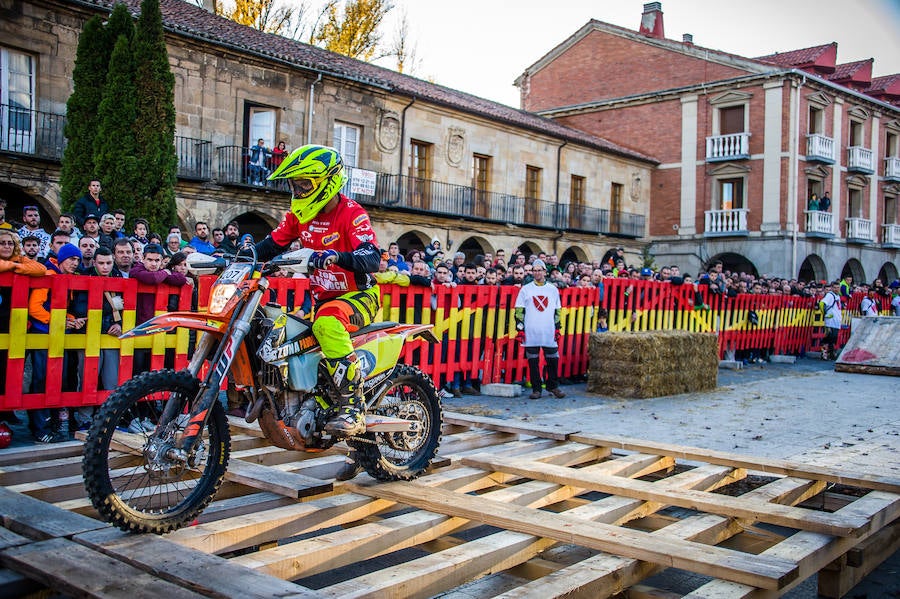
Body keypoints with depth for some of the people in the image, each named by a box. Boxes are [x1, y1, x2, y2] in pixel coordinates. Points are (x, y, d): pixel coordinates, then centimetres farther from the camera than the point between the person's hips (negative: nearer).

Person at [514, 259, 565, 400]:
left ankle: (553, 386, 18)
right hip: (531, 333, -1)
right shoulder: (525, 289, 6)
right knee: (533, 361, 2)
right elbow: (519, 311, 4)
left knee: (553, 359, 2)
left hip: (549, 333, 1)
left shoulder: (553, 289, 11)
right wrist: (520, 329, -3)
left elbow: (558, 311, 14)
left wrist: (557, 329, 8)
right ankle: (536, 389, 10)